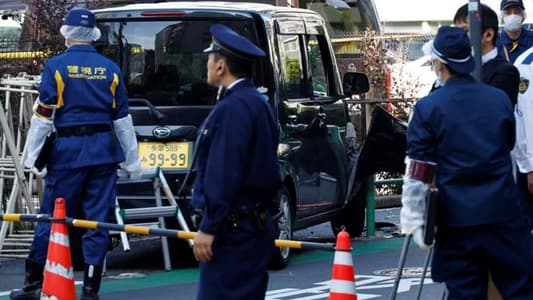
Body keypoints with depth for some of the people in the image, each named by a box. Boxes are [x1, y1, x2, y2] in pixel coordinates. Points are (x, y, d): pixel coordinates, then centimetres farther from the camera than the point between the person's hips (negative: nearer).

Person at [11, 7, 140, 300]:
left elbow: (43, 115, -6)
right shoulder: (110, 68, 6)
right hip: (103, 150, 2)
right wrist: (131, 160, 16)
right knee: (98, 219, 4)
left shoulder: (56, 66, -4)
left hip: (67, 150, -2)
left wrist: (32, 156, 0)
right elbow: (122, 118, 10)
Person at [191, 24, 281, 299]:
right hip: (256, 223, 11)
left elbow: (224, 175, -22)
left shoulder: (233, 108, -16)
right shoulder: (257, 103, 16)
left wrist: (209, 228, -21)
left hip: (233, 228, -11)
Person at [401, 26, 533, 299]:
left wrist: (414, 220, -3)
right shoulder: (501, 99, 3)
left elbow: (418, 174, -8)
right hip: (503, 214, 2)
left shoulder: (428, 108, -8)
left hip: (456, 218, -2)